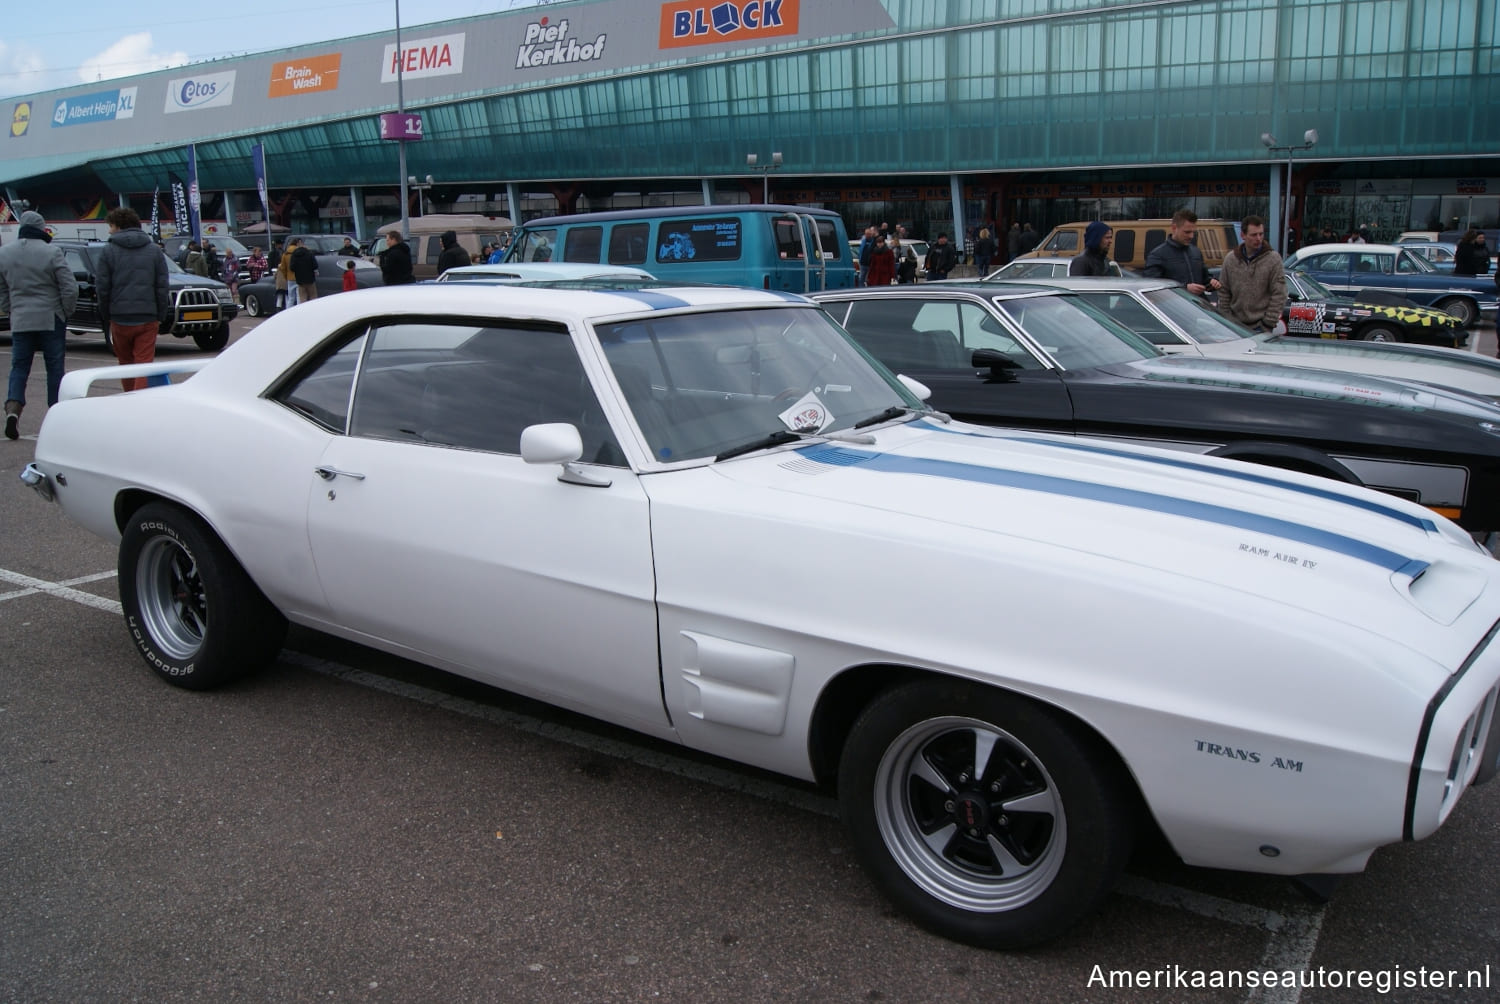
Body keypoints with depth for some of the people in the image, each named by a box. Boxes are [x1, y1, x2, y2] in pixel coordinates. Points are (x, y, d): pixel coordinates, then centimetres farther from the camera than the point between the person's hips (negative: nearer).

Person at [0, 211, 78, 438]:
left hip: (19, 321, 3)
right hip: (51, 319, -3)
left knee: (19, 367, 7)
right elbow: (70, 288, -11)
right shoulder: (51, 252, -9)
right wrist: (66, 310, 3)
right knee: (55, 367, 6)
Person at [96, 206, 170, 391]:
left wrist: (106, 320, 8)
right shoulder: (153, 250, 5)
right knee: (144, 364, -1)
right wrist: (160, 316, 7)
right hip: (148, 319, 1)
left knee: (125, 363, 14)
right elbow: (163, 287, 2)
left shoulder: (109, 251, 0)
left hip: (120, 319, 0)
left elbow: (102, 289, -1)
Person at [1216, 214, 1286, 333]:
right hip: (1235, 324, 3)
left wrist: (1268, 324, -11)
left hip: (1260, 327, -3)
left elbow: (1279, 295, -6)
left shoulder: (1273, 259, -4)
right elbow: (1223, 292, 10)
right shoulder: (1231, 259, 6)